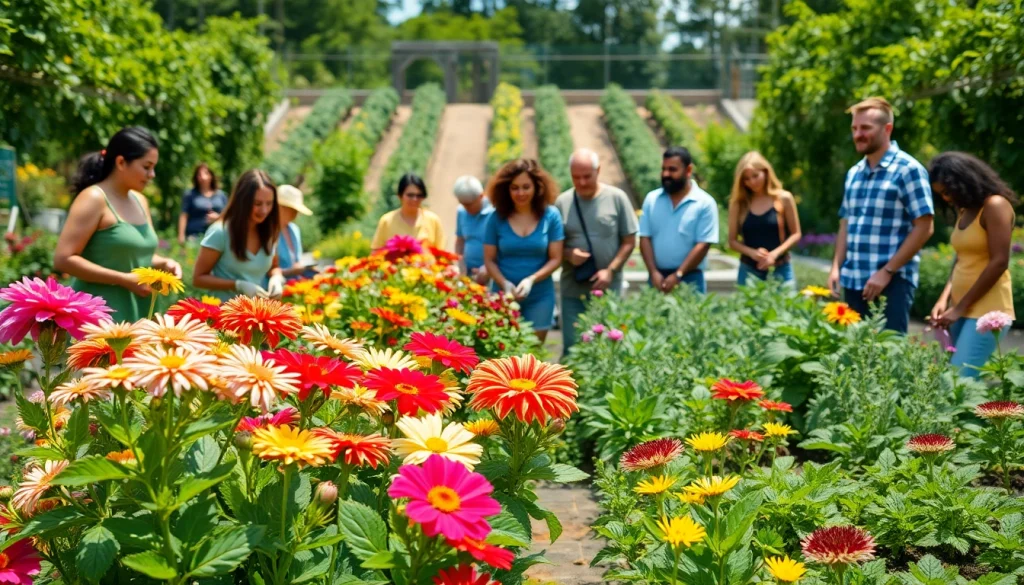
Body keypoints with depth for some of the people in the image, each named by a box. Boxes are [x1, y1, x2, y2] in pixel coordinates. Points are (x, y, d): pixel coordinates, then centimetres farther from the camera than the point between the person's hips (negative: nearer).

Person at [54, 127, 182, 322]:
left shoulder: (140, 201, 14)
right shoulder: (94, 199, -9)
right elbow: (63, 259, -17)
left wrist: (163, 263, 2)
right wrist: (125, 280, -19)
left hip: (135, 314, 8)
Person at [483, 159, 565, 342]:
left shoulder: (550, 216, -4)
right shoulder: (496, 218, -3)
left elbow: (555, 258, -4)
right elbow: (489, 260, -1)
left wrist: (531, 279, -19)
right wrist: (505, 284, -19)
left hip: (539, 297, 0)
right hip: (504, 295, 0)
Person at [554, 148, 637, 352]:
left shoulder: (616, 198, -2)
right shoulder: (563, 202, 2)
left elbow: (629, 241, 1)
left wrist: (611, 270, -11)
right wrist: (567, 254, -13)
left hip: (608, 289, -1)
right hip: (572, 290, 1)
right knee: (572, 347, 4)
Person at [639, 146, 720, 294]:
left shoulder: (705, 203, -4)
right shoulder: (651, 199, 7)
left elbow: (703, 245, -9)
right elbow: (645, 238, 4)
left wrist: (678, 275, -15)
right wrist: (653, 272, -9)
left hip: (689, 279, -3)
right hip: (658, 277, 3)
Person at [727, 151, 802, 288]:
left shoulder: (783, 198, -1)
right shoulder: (738, 203, 3)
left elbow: (795, 234, 2)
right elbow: (732, 240, 4)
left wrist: (775, 253, -13)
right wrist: (752, 252, -14)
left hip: (780, 271, -1)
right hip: (749, 271, 1)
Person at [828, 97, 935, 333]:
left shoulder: (908, 169, -8)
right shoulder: (853, 173, 14)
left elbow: (924, 227, -12)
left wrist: (887, 272, -15)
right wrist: (836, 267, 8)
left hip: (892, 282, -7)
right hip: (852, 282, 7)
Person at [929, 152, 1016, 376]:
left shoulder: (995, 206, -9)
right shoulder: (964, 211, 16)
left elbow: (999, 263, -14)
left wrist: (961, 307, -12)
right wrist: (945, 299, 2)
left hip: (986, 311, -8)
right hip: (961, 310, 8)